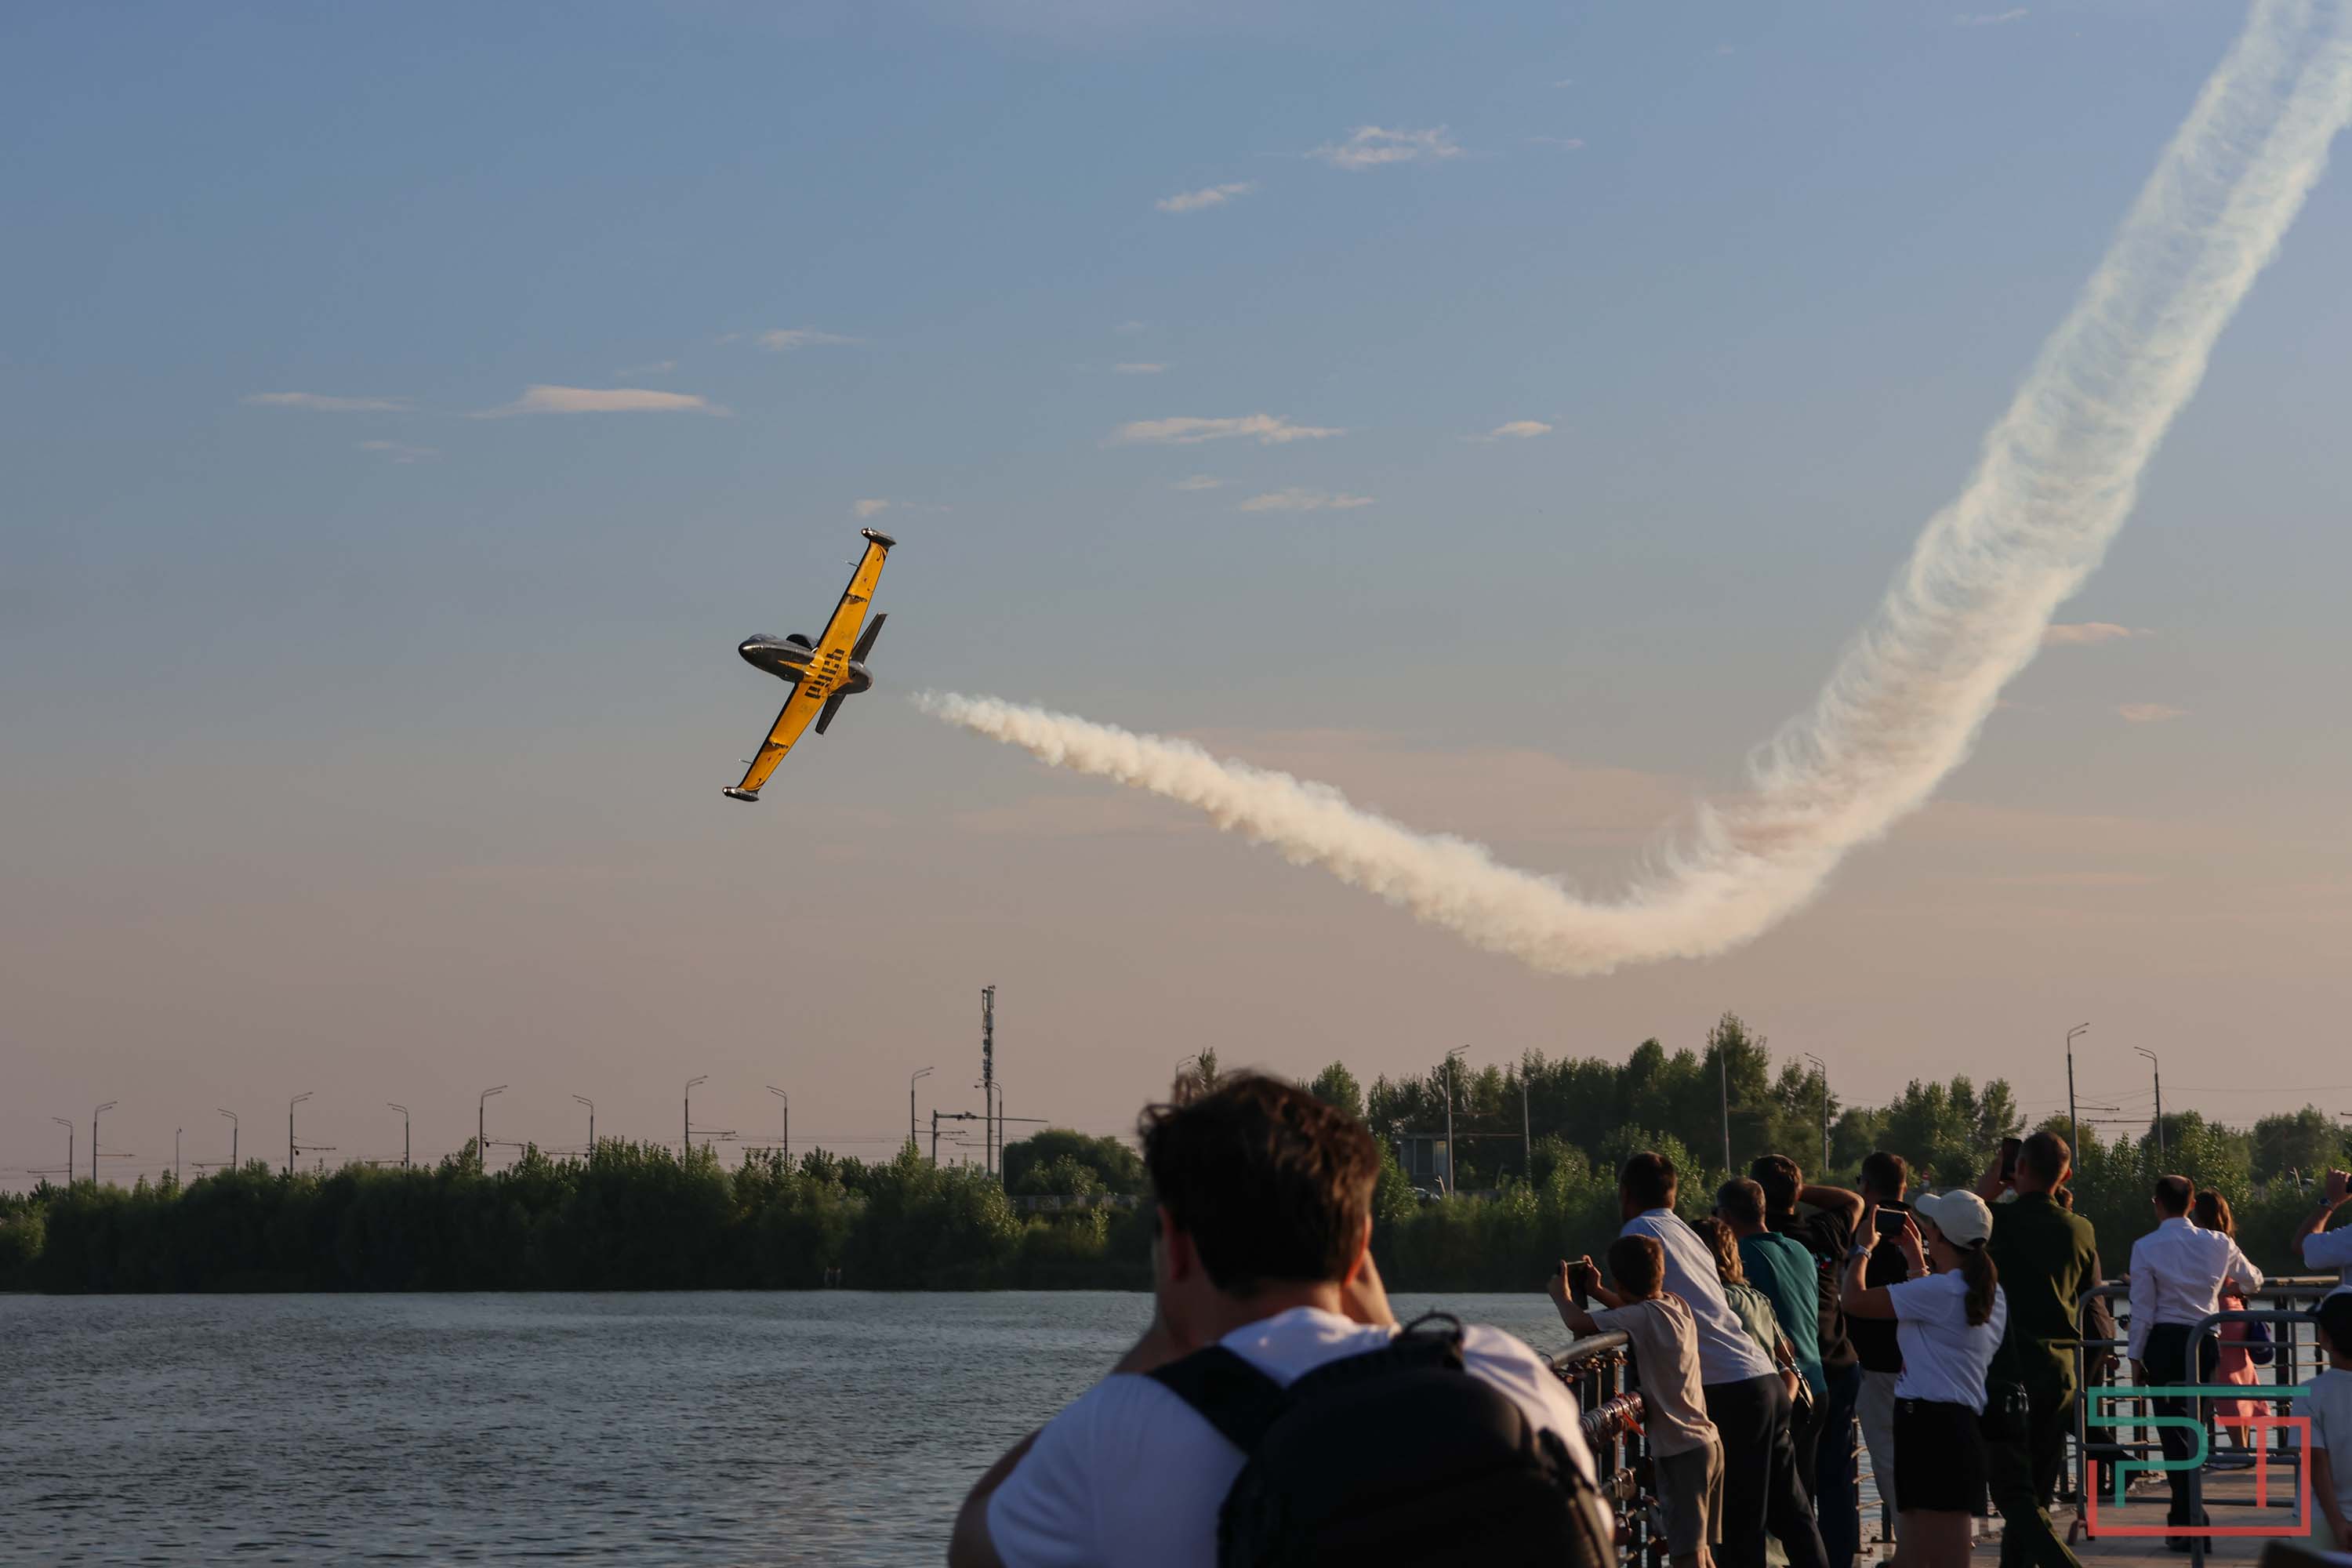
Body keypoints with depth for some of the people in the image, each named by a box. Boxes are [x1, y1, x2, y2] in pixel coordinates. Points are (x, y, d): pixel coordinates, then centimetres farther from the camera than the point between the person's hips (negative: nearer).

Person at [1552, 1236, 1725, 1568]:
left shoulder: (1642, 1317, -16)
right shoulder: (1677, 1306, 9)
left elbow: (1578, 1322, -20)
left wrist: (1562, 1296, 0)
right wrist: (1598, 1291, 32)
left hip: (1680, 1450, -9)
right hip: (1708, 1442, 9)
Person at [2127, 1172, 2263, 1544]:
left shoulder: (2146, 1247, -7)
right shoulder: (2218, 1244, 3)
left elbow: (2142, 1309, -7)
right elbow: (2253, 1281, 21)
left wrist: (2136, 1357, 3)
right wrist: (2234, 1286, 44)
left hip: (2165, 1342, -4)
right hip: (2206, 1341, 4)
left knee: (2174, 1433, 0)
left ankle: (2190, 1527, -5)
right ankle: (2184, 1514, 29)